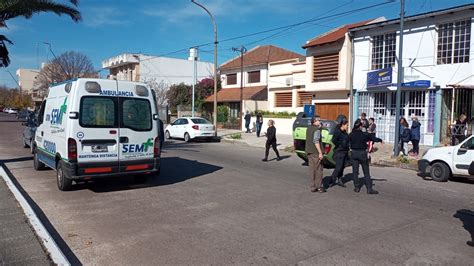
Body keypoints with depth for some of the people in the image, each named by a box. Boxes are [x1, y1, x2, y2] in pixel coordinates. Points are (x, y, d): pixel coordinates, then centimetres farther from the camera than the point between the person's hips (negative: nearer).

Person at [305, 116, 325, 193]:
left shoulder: (308, 128, 12)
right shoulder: (317, 129, -13)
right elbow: (316, 141, -21)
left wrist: (319, 127, 10)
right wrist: (320, 152, -21)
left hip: (309, 152, 8)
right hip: (315, 152, -8)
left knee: (312, 169, 10)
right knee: (318, 170, 1)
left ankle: (313, 187, 13)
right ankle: (319, 187, 5)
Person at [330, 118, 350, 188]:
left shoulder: (345, 132, 14)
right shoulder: (337, 131, -12)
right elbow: (334, 140, -21)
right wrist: (340, 145, -15)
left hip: (345, 152, 8)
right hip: (339, 152, -8)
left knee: (342, 167, 10)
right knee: (338, 167, -9)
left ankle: (339, 180, 18)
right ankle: (332, 180, 2)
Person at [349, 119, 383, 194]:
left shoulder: (351, 135, -3)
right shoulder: (364, 134, -10)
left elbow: (349, 144, 1)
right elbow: (373, 138, 3)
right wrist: (380, 140, 20)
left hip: (353, 153, 3)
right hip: (362, 153, -2)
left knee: (355, 171, 10)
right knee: (366, 172, 5)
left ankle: (356, 187, 12)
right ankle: (369, 189, 5)